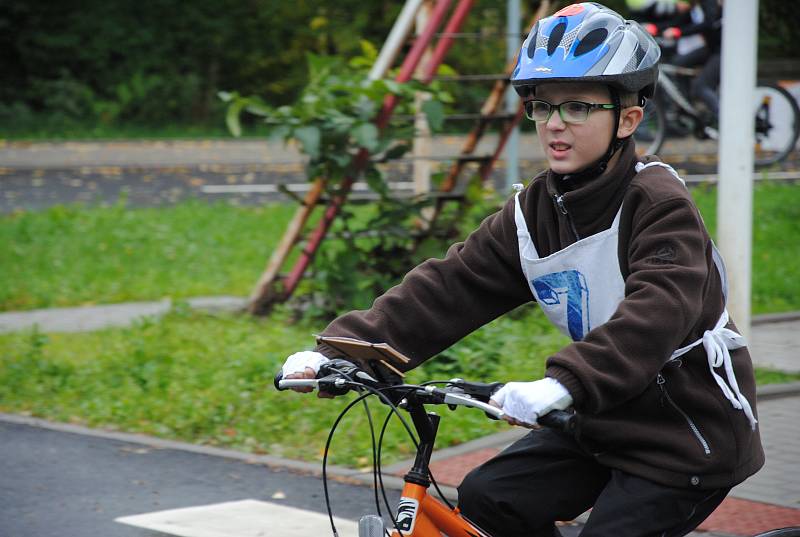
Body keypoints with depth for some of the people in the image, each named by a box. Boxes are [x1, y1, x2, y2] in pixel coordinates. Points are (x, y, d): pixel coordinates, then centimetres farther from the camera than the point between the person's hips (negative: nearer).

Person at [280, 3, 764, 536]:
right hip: (605, 421, 7)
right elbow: (449, 288, -5)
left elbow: (658, 312, -36)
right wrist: (338, 350, -17)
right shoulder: (534, 211, 1)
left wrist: (562, 384, -50)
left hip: (690, 431, -7)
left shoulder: (660, 203, -20)